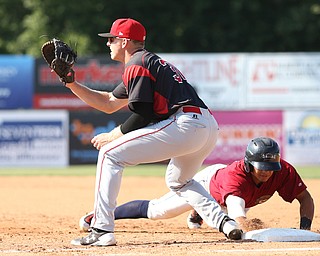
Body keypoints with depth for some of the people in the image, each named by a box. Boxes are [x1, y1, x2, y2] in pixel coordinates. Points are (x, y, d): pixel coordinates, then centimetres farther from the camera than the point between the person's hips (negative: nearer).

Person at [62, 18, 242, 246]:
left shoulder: (137, 65, 1)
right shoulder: (150, 62, 32)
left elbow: (142, 115, -8)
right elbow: (109, 103, 36)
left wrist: (113, 136, 5)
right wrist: (72, 84, 30)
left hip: (184, 123, -10)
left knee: (110, 154, -4)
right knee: (178, 180, 36)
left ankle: (102, 231, -11)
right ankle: (224, 222, 13)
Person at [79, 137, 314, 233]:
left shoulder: (283, 172, -36)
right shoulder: (237, 176, -50)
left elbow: (305, 198, -26)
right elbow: (236, 211, -67)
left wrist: (305, 226, -45)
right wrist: (245, 225, -90)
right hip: (207, 182, -6)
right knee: (155, 211, 2)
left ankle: (197, 215, 76)